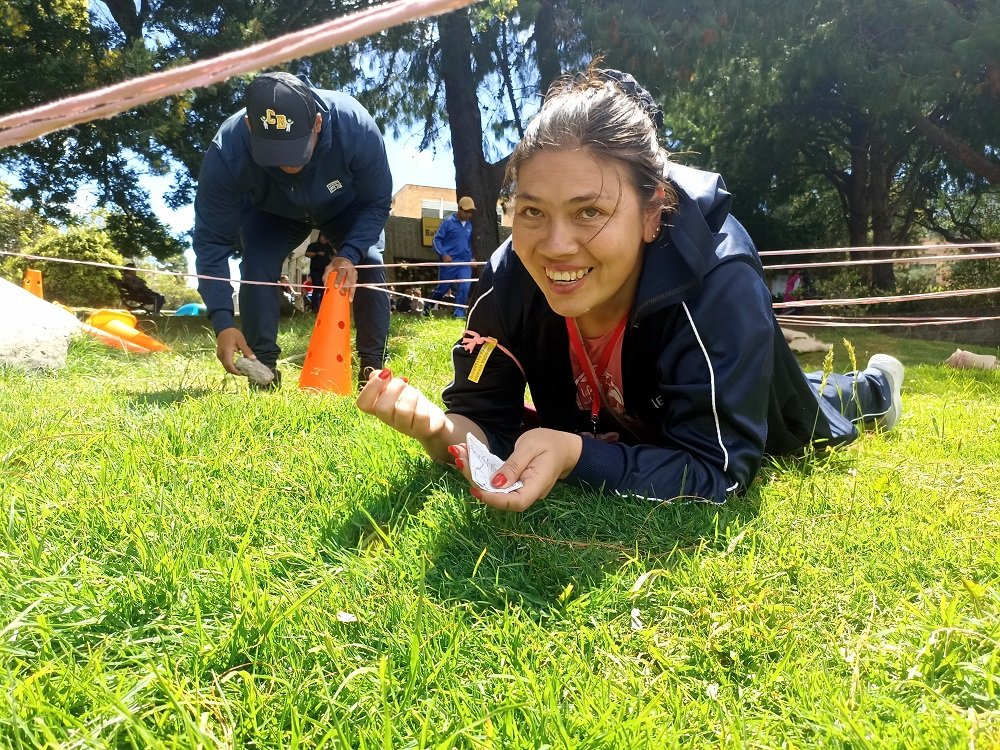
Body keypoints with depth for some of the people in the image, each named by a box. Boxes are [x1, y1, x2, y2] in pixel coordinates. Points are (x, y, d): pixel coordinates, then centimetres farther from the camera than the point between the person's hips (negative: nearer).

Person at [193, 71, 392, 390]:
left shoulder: (354, 125, -42)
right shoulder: (227, 152, -41)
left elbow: (377, 202, -25)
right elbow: (212, 241, -32)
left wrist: (349, 254, -41)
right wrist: (223, 322, -41)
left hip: (345, 207, 0)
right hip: (271, 214, 0)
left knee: (367, 263, -19)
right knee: (257, 264, -22)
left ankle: (373, 365, -5)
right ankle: (263, 369, -9)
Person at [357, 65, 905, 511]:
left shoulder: (719, 286, -44)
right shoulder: (509, 281, -34)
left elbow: (716, 469, -43)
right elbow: (486, 423, -28)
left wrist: (576, 455, -57)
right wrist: (438, 429, -51)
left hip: (742, 424, -3)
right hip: (617, 427, 4)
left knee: (813, 424, 30)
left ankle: (872, 388, 67)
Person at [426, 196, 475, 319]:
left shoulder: (469, 225, 9)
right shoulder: (449, 222, -6)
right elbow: (437, 239, -6)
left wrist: (471, 257, 11)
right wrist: (443, 254, -18)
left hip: (465, 263, 4)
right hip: (449, 262, -4)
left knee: (465, 287, -13)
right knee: (442, 288, 8)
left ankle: (459, 313, -3)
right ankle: (427, 308, 31)